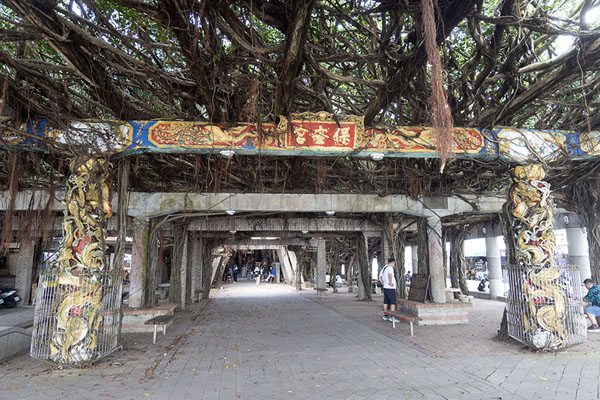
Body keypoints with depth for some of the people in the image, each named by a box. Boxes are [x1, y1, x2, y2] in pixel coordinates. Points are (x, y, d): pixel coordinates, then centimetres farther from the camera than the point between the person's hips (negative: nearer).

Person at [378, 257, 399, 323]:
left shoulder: (383, 268, 14)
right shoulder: (390, 268, -14)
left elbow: (380, 278, 20)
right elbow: (390, 275, -34)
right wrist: (390, 283, -23)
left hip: (385, 288, 9)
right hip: (390, 288, -9)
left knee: (386, 302, 14)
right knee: (393, 303, -5)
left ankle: (385, 316, 20)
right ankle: (392, 317, -6)